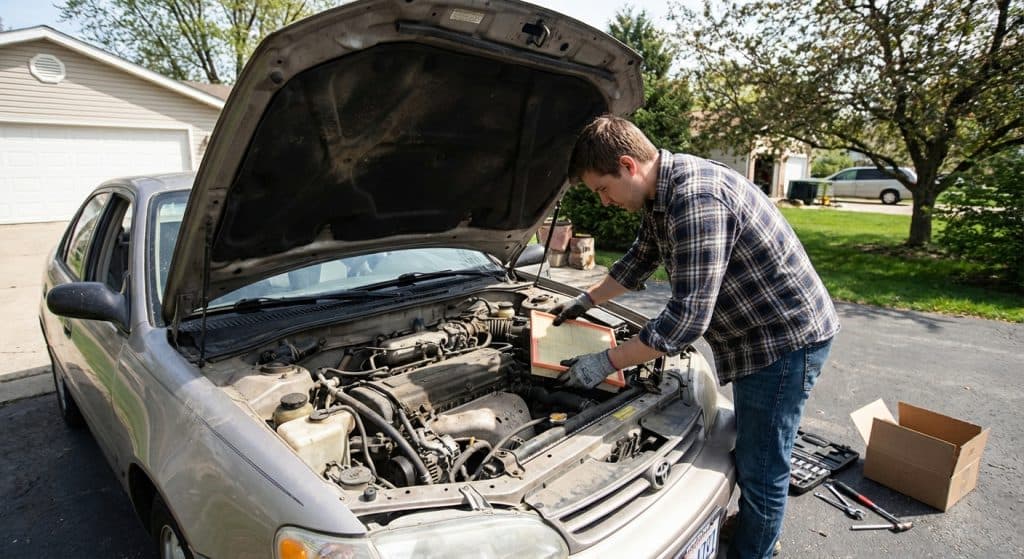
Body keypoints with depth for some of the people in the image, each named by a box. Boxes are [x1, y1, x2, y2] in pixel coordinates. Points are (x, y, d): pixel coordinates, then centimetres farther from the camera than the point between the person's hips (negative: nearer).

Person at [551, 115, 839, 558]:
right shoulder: (661, 194, 2)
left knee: (761, 468, 4)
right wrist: (586, 301, 25)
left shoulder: (696, 199, -30)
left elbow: (687, 318, -32)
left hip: (786, 339, -10)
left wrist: (605, 363, -24)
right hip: (756, 334, 10)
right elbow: (640, 259, 19)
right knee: (751, 454, 25)